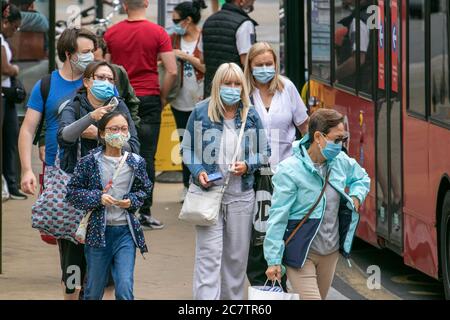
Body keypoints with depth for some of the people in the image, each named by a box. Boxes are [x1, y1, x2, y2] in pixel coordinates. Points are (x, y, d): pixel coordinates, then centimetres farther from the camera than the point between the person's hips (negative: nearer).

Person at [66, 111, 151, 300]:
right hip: (98, 232, 0)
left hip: (126, 232, 1)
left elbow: (145, 189, 16)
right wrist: (98, 198, -14)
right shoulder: (90, 162, -4)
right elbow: (72, 192, -1)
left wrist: (132, 201, -5)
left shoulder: (136, 162, 2)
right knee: (94, 291, 12)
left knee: (125, 289, -10)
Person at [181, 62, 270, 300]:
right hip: (208, 192, -3)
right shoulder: (201, 113, -3)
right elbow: (187, 149, 5)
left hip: (241, 195, 3)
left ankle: (233, 297, 24)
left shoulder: (251, 116, 2)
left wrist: (247, 165, -10)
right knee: (209, 254, -10)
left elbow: (264, 153, 9)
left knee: (237, 254, 11)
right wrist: (198, 171, -12)